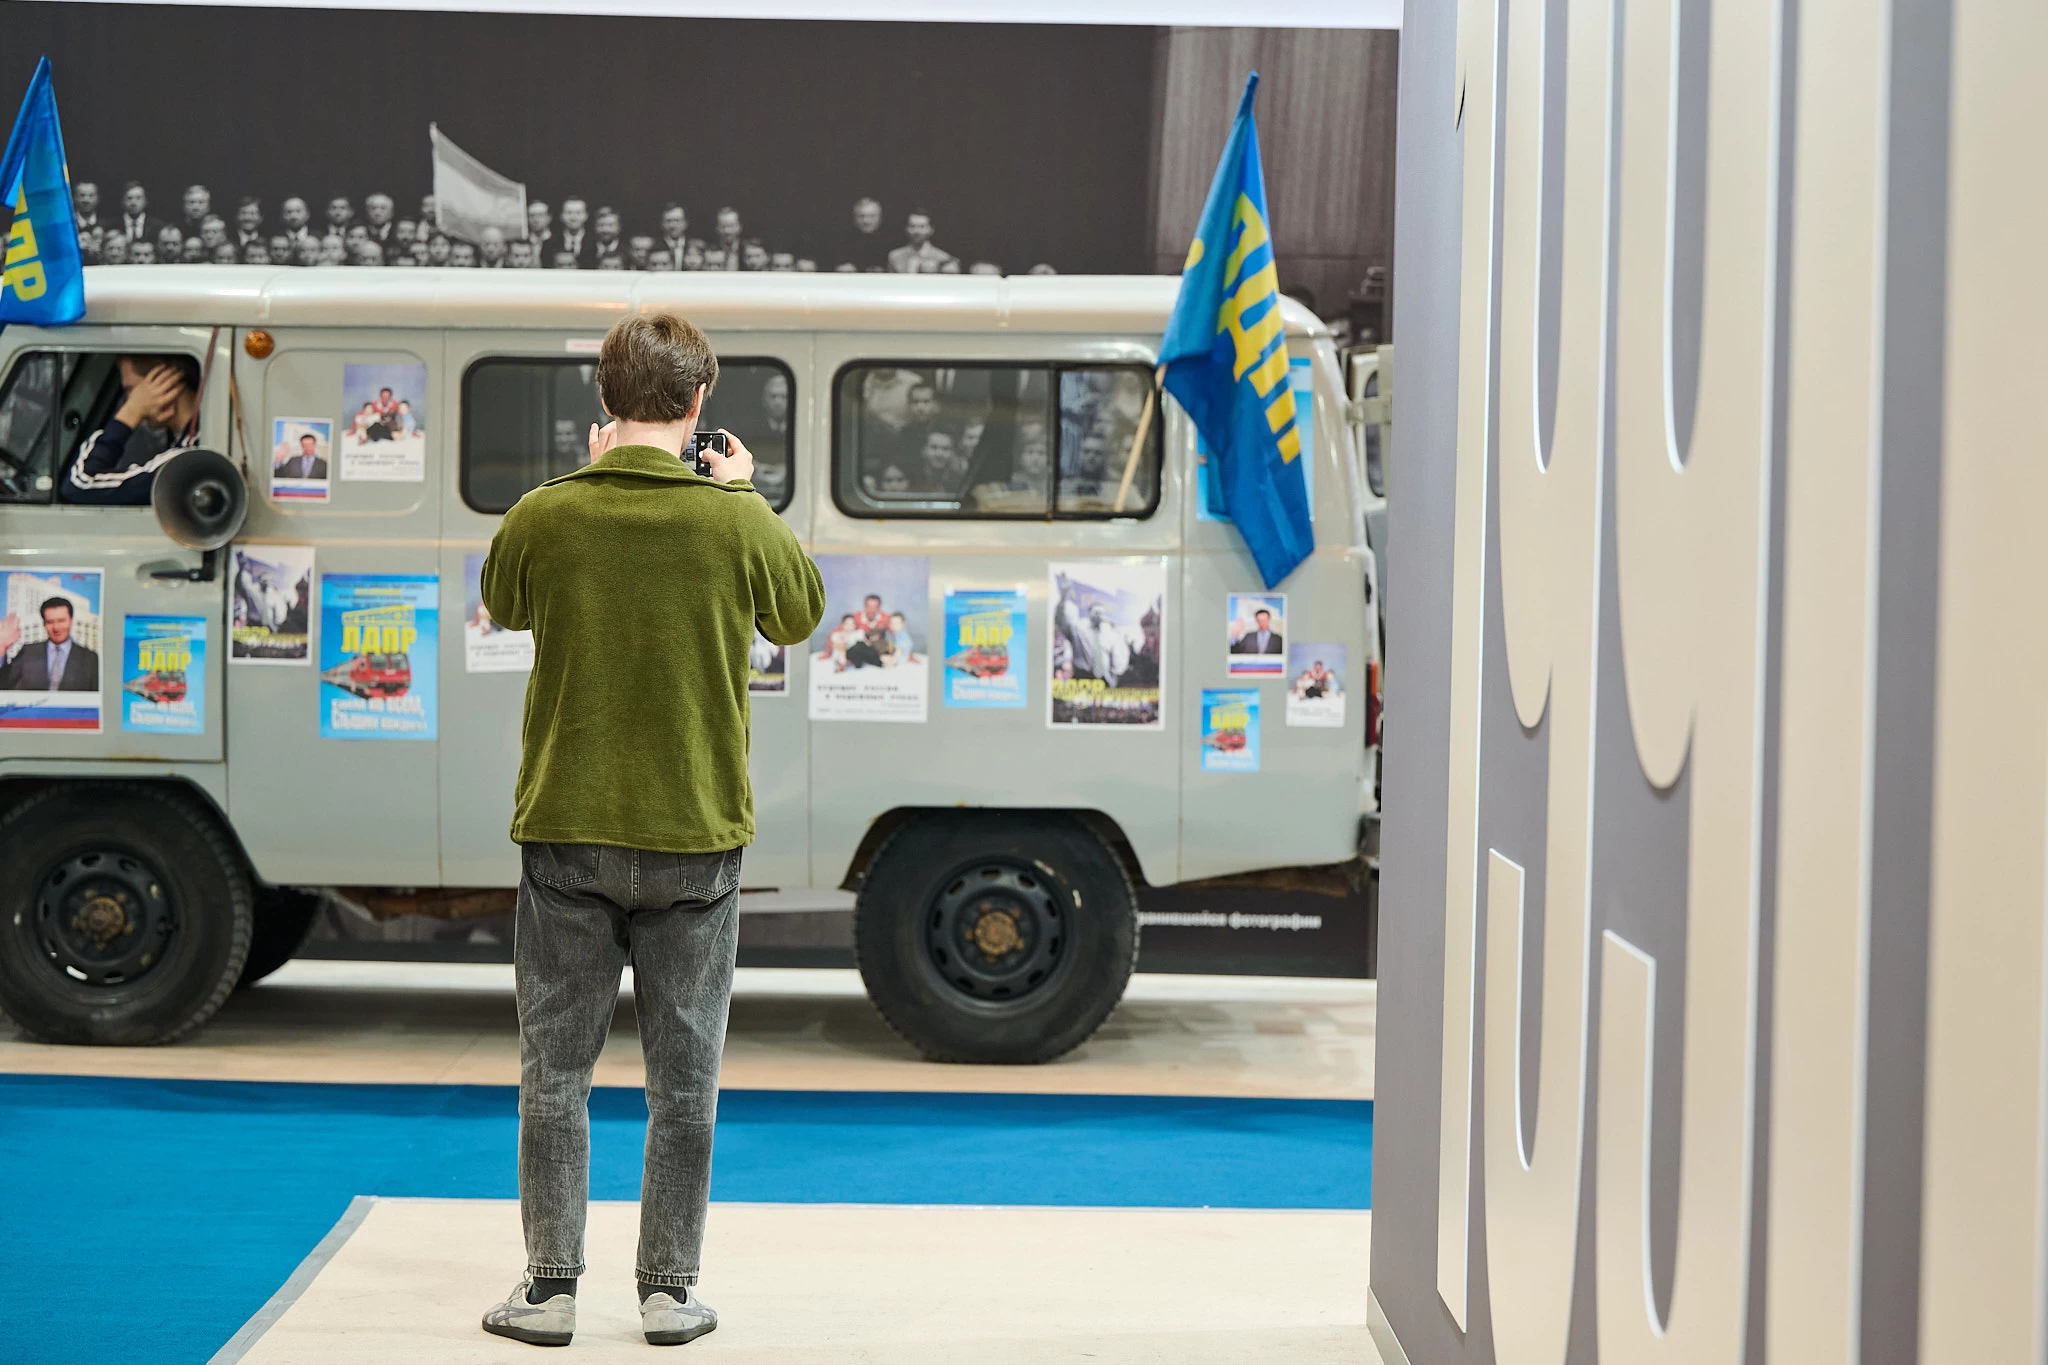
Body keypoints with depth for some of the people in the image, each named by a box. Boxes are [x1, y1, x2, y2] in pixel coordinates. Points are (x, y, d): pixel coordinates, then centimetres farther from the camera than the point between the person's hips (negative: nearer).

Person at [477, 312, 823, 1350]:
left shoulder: (543, 516, -8)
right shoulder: (738, 521, -9)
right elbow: (801, 614, 11)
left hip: (568, 833, 0)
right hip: (694, 835, 0)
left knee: (556, 1068, 10)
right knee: (684, 1075, 9)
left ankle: (550, 1286, 15)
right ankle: (670, 1291, 14)